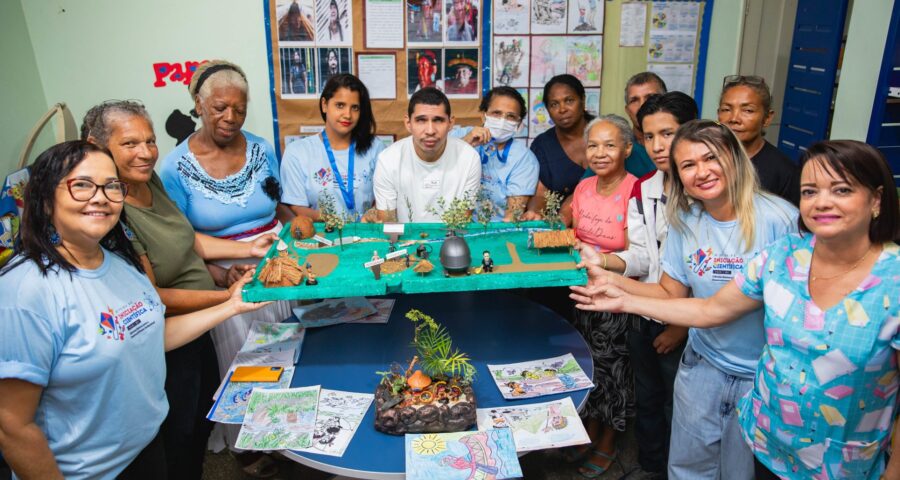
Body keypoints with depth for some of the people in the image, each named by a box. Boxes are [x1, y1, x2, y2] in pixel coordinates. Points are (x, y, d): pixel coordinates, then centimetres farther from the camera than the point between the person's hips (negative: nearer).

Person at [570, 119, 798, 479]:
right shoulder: (685, 221, -4)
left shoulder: (778, 218, -19)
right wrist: (611, 280, -12)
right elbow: (671, 295, 0)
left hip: (762, 376, -3)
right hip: (702, 365, 4)